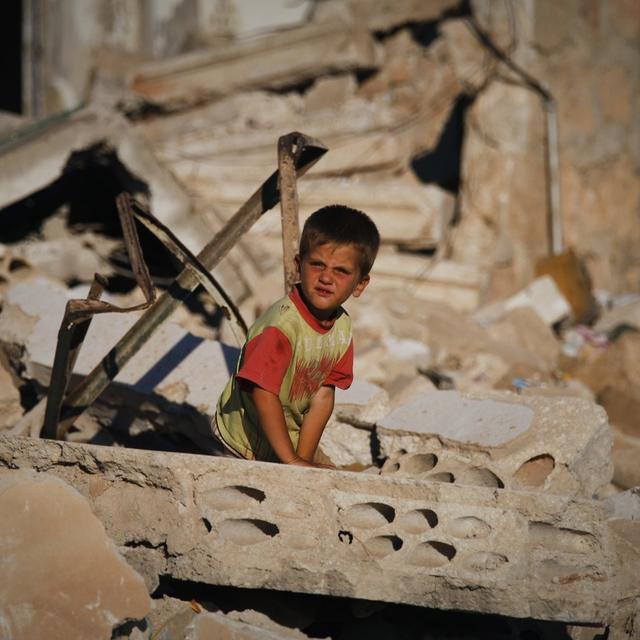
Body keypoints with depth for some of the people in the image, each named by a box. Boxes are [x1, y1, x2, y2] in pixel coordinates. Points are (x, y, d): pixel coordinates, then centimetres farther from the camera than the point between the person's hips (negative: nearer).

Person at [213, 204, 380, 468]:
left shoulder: (342, 326, -6)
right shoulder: (281, 326, -29)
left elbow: (323, 396, -8)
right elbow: (263, 393, -31)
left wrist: (304, 458, -14)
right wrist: (292, 461, -27)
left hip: (292, 432, 6)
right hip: (250, 442, -6)